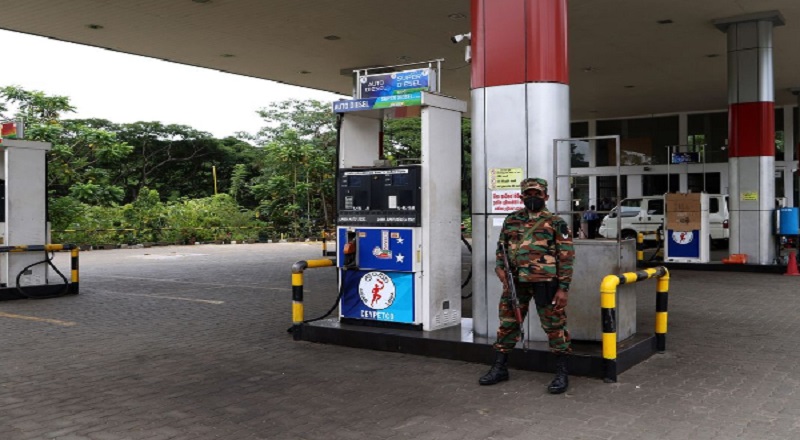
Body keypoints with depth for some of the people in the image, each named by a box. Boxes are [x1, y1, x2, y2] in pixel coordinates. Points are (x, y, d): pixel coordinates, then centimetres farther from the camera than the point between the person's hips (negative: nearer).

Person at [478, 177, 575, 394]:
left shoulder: (555, 223, -2)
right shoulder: (511, 220, 11)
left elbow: (566, 256, -4)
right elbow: (501, 248, 19)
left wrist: (563, 288, -10)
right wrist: (501, 268, 1)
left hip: (545, 283, -4)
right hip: (515, 282, 4)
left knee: (554, 326, 0)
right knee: (507, 324, 10)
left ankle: (562, 374, 11)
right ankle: (499, 369, 22)